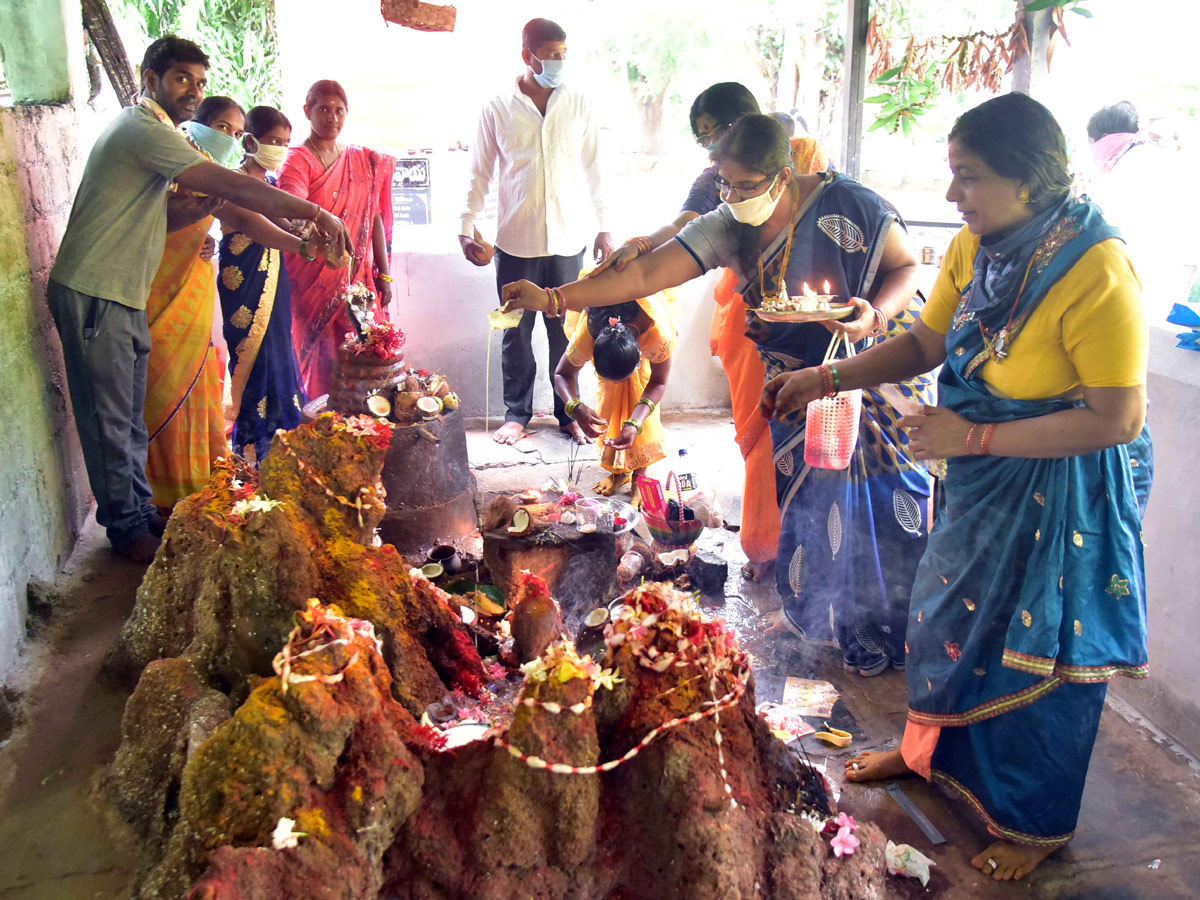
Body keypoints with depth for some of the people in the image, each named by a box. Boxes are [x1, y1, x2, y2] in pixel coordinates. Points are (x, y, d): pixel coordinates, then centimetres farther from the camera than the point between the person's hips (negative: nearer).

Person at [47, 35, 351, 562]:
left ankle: (141, 512, 27)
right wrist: (315, 213, -25)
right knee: (111, 419, 0)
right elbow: (234, 188, -24)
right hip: (93, 296, -10)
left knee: (128, 418, 16)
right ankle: (127, 528, 10)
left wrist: (200, 209, 6)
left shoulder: (147, 133, 20)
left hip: (122, 297, 10)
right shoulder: (143, 129, -14)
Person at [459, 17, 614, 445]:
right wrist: (467, 227, -6)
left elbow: (593, 170, 8)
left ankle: (568, 412, 22)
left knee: (565, 330, 8)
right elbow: (480, 174, 4)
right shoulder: (498, 108, -1)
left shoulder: (579, 104, 3)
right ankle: (516, 412, 23)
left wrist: (604, 228, 6)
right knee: (517, 333, 8)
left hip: (568, 240, 1)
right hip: (516, 241, -1)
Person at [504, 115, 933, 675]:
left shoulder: (845, 205, -19)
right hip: (800, 386, 3)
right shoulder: (725, 230, -9)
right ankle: (815, 610, 28)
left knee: (883, 500, 1)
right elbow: (646, 275, -15)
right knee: (809, 497, 5)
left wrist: (875, 314, -28)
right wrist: (553, 298, -23)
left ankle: (880, 627, 20)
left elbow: (907, 266, -7)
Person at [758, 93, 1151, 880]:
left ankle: (1038, 823, 35)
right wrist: (826, 379, -7)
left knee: (1041, 649, 9)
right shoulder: (975, 247, -6)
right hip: (985, 478, 7)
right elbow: (924, 343, 4)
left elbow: (1116, 418, -26)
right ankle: (933, 751, 48)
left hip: (1066, 489, -7)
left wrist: (973, 437, -26)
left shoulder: (1096, 275, -28)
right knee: (950, 609, 21)